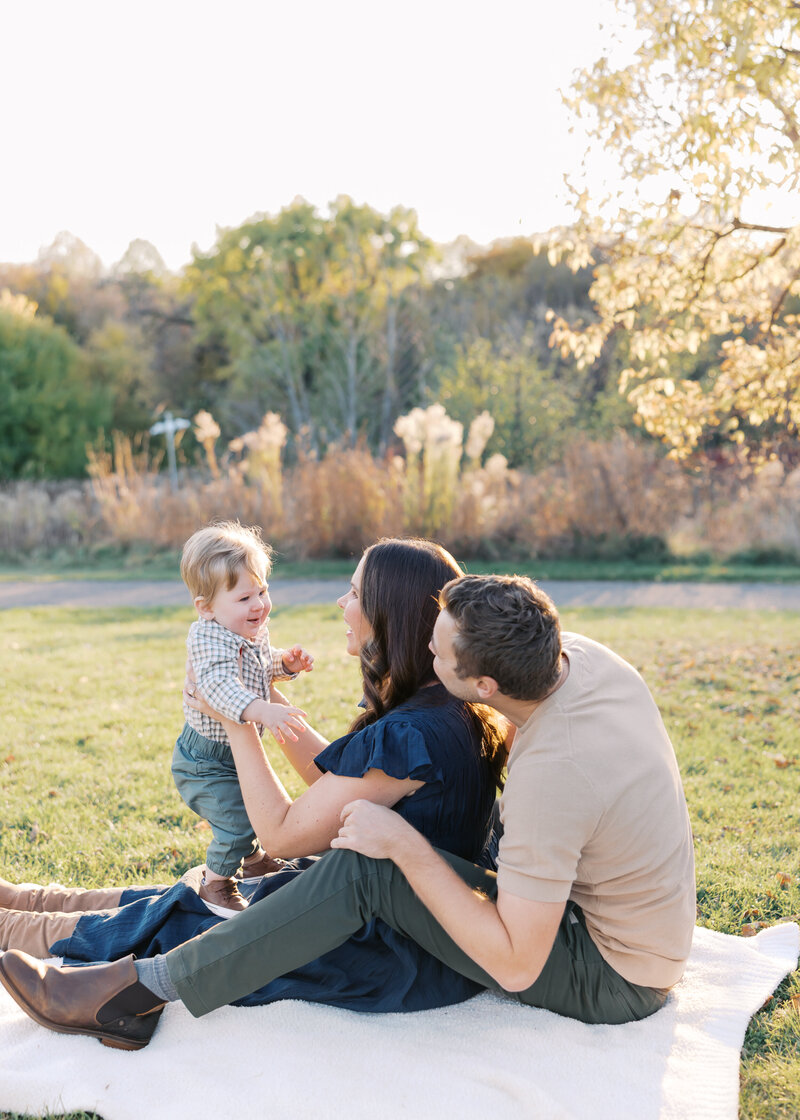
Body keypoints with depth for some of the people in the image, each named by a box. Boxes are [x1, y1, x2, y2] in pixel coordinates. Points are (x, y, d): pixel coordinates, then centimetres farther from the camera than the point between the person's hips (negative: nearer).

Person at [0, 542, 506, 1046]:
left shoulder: (407, 735, -29)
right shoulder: (453, 711, 1)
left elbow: (283, 833, -18)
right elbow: (333, 778, 14)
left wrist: (237, 721, -9)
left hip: (393, 960, -8)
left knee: (170, 932, 5)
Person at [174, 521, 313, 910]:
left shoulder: (255, 632, -2)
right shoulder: (210, 638, -30)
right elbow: (219, 684, -48)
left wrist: (286, 662, -3)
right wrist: (260, 710, -63)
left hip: (239, 749, 9)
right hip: (206, 762, -9)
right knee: (236, 822, -13)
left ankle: (252, 858, 53)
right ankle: (216, 883, 13)